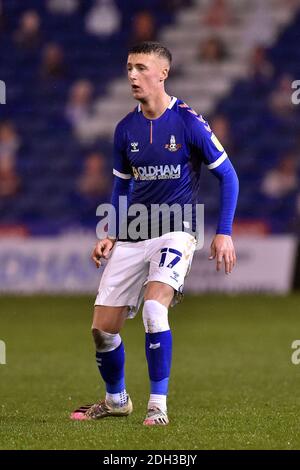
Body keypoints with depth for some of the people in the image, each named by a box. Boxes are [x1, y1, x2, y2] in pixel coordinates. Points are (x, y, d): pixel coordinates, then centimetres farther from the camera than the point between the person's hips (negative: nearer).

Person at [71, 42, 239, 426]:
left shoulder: (188, 122, -9)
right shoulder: (125, 129, 5)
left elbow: (227, 175, -2)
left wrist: (224, 233, -8)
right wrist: (111, 235, 8)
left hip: (175, 231, -5)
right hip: (132, 237, 5)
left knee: (153, 309, -28)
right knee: (102, 329, 1)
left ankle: (158, 404, -15)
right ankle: (116, 400, 26)